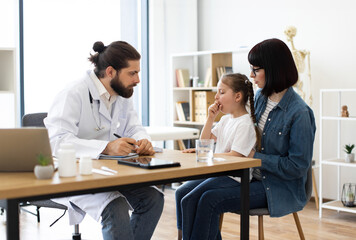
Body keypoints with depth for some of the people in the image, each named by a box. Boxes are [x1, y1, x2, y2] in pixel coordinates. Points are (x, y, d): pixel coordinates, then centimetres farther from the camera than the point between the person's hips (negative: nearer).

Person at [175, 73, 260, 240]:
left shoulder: (245, 124, -15)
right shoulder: (226, 119, 14)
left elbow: (234, 157, -21)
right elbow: (206, 140, 19)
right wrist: (210, 118, 5)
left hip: (233, 177, -10)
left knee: (189, 200, -18)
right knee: (181, 192, 1)